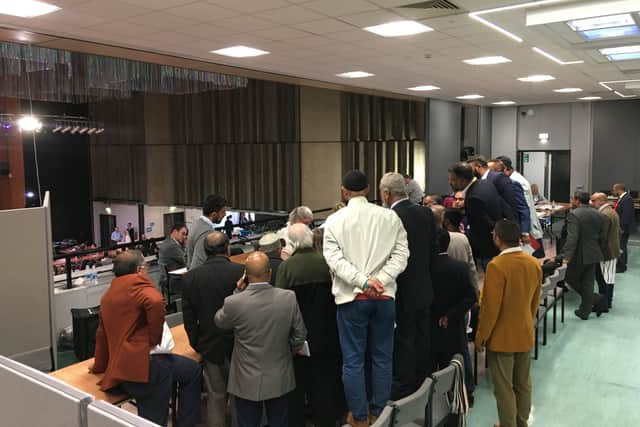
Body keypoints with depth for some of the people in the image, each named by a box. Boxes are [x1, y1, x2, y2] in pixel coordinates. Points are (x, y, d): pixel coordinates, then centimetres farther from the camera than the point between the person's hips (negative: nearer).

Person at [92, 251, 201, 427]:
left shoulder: (108, 295, 19)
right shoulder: (138, 285, -7)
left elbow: (101, 334, 26)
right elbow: (156, 302, -30)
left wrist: (100, 365, 36)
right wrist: (154, 339, -17)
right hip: (145, 364, -9)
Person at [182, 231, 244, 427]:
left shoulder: (190, 277, -8)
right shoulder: (241, 271, -16)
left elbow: (188, 316, -1)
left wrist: (197, 344, 12)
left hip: (210, 346, 2)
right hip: (238, 345, -2)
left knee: (215, 396, 15)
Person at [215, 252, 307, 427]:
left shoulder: (234, 302, -22)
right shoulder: (288, 298, -17)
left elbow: (219, 322, 2)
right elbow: (300, 335, -4)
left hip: (247, 382, -1)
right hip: (279, 379, 2)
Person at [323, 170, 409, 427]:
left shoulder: (334, 221, -3)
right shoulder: (389, 217, 1)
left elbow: (335, 259, -12)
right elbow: (401, 254, -5)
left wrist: (363, 281, -17)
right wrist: (380, 279, -13)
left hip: (351, 298, -2)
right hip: (385, 296, 2)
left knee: (353, 360, 8)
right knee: (382, 358, 13)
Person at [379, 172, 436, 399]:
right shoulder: (426, 213, 0)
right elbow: (433, 250, 8)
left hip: (402, 291, -7)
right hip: (424, 288, 7)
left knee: (402, 340, 5)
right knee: (421, 336, 19)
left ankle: (402, 387, 17)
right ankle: (423, 379, 34)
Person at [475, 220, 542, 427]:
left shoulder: (496, 266, -23)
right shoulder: (535, 264, -1)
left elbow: (490, 308, -20)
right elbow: (535, 302, 9)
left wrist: (480, 338, -8)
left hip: (501, 338, -7)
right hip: (526, 335, 7)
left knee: (504, 388, 7)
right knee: (523, 385, 19)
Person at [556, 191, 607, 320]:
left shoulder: (574, 215, -17)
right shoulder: (598, 214, 6)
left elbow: (572, 238, -27)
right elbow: (602, 237, 10)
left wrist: (566, 256, -31)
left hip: (579, 255, -7)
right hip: (593, 255, 7)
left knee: (571, 279, 12)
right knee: (588, 283, 12)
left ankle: (597, 299, 8)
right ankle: (584, 311, 18)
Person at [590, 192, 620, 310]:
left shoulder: (604, 215, -21)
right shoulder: (612, 211, 13)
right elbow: (618, 232, 19)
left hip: (606, 251, -11)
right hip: (613, 250, 11)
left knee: (603, 279, -3)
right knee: (609, 279, 17)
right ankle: (607, 302, 27)